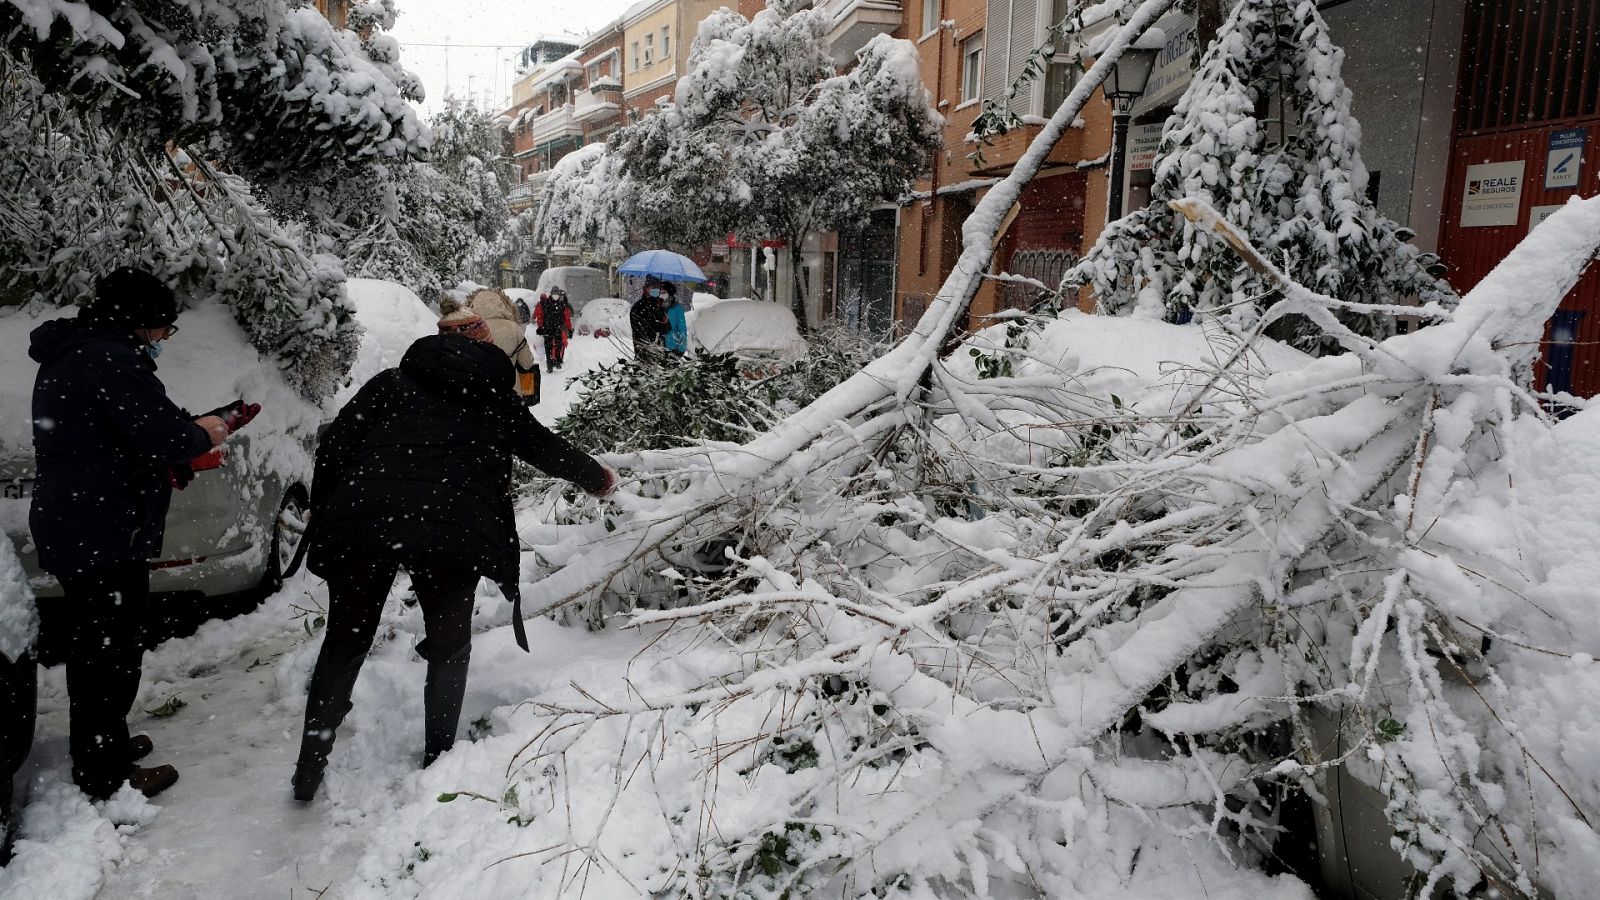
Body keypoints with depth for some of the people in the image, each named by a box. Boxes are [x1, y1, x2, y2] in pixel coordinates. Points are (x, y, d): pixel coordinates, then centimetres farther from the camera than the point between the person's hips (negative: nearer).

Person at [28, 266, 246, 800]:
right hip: (104, 536, -11)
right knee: (112, 651, 1)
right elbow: (164, 435, -26)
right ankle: (105, 776, 13)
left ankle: (100, 745, 39)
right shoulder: (113, 358, -19)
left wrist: (175, 464, 11)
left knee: (91, 646, 23)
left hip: (67, 529, 11)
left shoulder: (67, 356, 16)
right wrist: (202, 433, -5)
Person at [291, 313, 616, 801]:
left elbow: (335, 448, 9)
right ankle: (436, 763, 19)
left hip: (363, 522, 2)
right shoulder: (499, 404, 20)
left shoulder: (391, 383, 20)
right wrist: (597, 478, 50)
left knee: (344, 642, 16)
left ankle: (309, 770, 20)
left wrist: (322, 522, 14)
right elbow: (552, 451, 32)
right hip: (453, 533, -1)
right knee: (449, 645, 17)